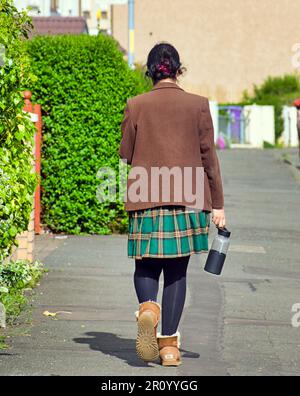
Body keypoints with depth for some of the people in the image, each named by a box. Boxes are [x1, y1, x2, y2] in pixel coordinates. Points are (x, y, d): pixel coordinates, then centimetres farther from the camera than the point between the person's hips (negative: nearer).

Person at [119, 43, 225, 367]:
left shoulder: (136, 105, 1)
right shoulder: (198, 105, 1)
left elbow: (125, 154, 5)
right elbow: (208, 157, 2)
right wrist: (217, 205, 7)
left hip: (146, 198, 0)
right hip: (188, 198, 0)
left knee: (146, 264, 11)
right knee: (176, 270, 7)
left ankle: (147, 306, -21)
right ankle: (169, 343, 5)